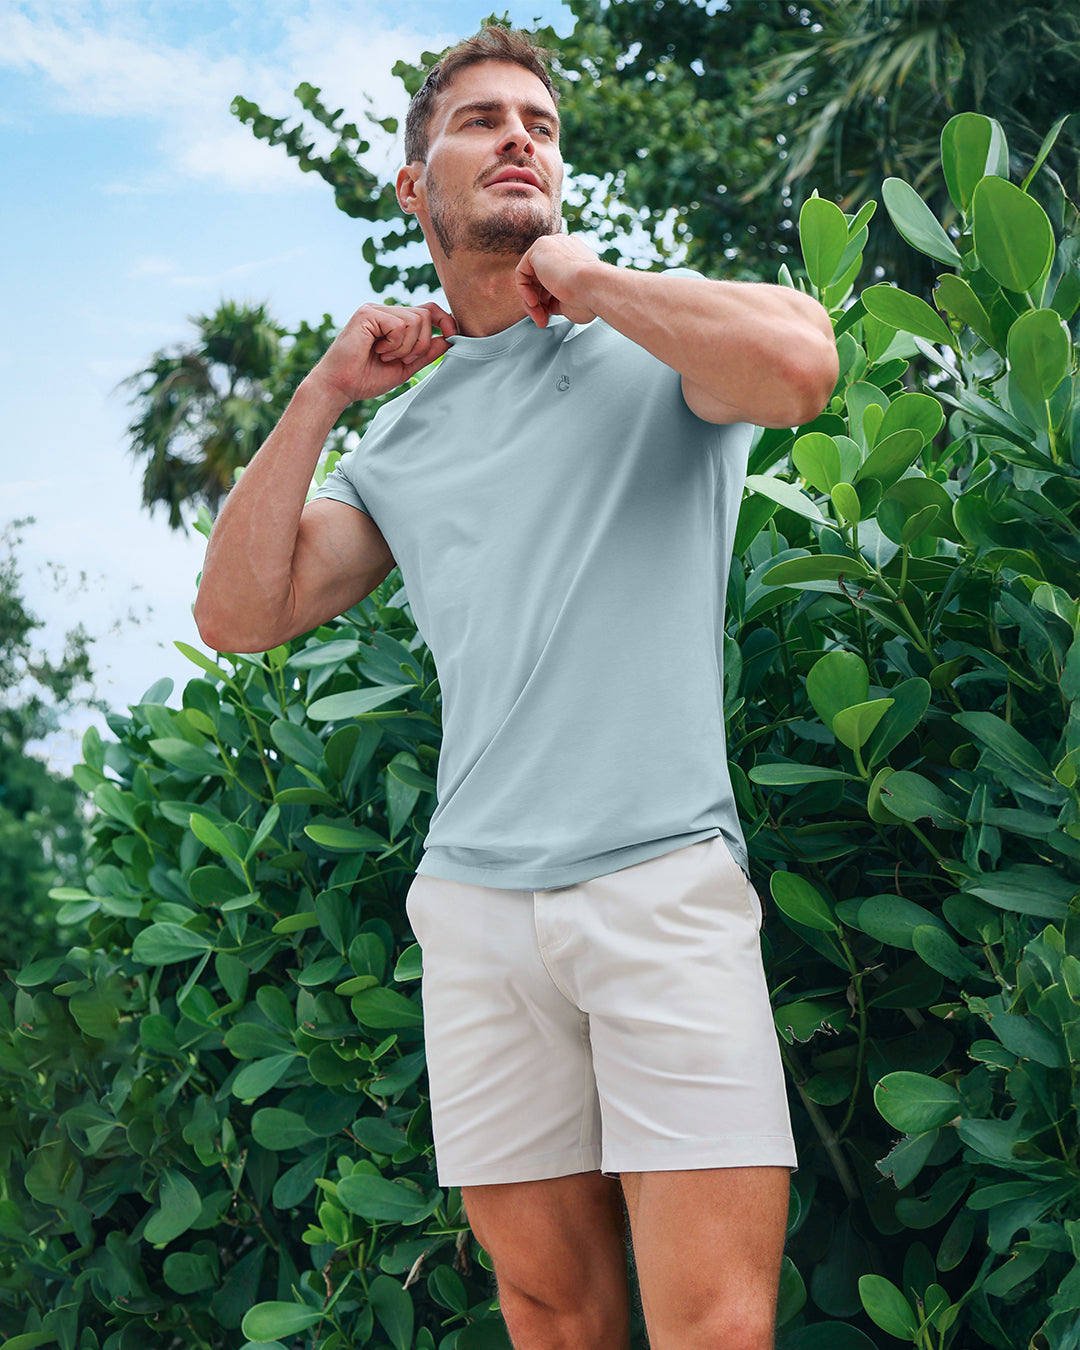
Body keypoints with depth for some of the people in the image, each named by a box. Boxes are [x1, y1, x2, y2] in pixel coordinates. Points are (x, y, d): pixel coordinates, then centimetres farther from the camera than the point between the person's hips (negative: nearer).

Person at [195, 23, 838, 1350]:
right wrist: (323, 392, 7)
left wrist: (589, 277, -4)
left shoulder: (657, 341, 6)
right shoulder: (399, 438, 18)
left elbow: (797, 364, -18)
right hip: (473, 899, 4)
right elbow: (238, 614, 12)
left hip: (662, 881, -4)